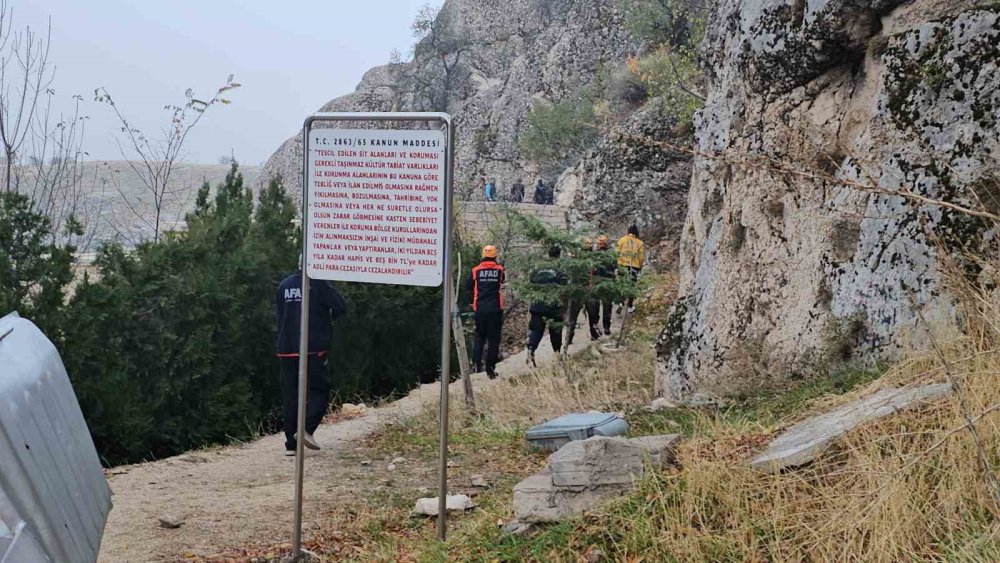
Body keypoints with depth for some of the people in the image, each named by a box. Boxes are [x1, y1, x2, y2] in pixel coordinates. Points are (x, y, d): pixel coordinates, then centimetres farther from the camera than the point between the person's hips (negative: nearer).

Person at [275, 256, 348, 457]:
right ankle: (307, 429, -16)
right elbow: (341, 306, -10)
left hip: (287, 349, 5)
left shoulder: (284, 285, 10)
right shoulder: (318, 284, -7)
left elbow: (279, 314, 17)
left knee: (289, 395, 8)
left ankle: (291, 444, 6)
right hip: (315, 349, -5)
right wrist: (327, 317, 10)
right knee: (320, 390, 5)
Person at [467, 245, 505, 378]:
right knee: (494, 339, 4)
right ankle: (490, 368, 1)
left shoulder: (476, 270, -1)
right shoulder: (500, 269, -2)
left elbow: (468, 285, 8)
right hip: (496, 309, -1)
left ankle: (477, 362, 3)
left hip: (480, 309, 1)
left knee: (480, 336, 16)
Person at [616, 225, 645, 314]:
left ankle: (620, 303, -11)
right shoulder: (639, 243, 5)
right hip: (634, 267, 0)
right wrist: (640, 267, 17)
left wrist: (616, 263, 8)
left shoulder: (622, 240, 4)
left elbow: (616, 252, -1)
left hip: (623, 266, 0)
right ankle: (630, 307, 15)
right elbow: (642, 257, 3)